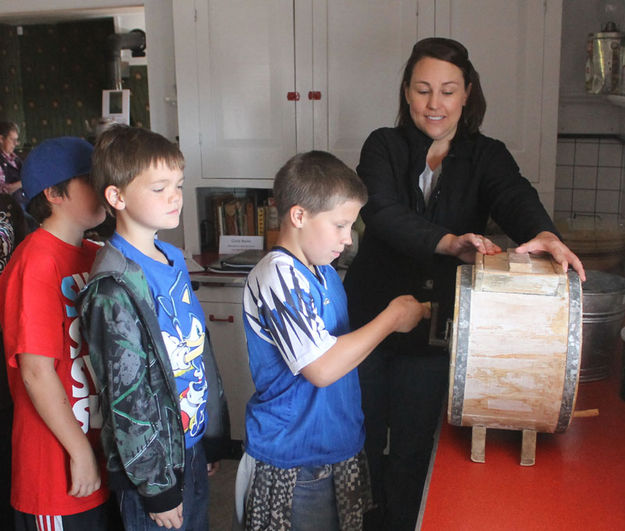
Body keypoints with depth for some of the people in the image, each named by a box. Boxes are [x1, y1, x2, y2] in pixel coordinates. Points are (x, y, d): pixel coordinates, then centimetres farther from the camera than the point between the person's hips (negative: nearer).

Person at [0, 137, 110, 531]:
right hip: (60, 471, -7)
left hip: (100, 450, 7)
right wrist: (81, 452, -15)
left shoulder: (93, 254, 6)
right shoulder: (36, 262, -19)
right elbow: (37, 372, -21)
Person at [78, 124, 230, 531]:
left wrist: (213, 438, 13)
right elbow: (127, 398, -20)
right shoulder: (114, 287, -21)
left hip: (193, 445, 7)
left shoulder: (173, 259, 4)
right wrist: (156, 488, -15)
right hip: (153, 462, -7)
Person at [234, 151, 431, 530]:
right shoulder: (277, 277, -23)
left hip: (337, 443, 8)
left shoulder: (323, 271, 6)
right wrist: (391, 318, -20)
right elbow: (322, 368, -28)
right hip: (295, 460, -8)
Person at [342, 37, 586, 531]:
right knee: (363, 440, 15)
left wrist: (543, 234, -43)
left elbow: (516, 196, -20)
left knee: (411, 452, 10)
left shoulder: (487, 156, 1)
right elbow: (383, 213, -21)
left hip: (434, 329, 0)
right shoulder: (384, 147, -3)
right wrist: (450, 243, -39)